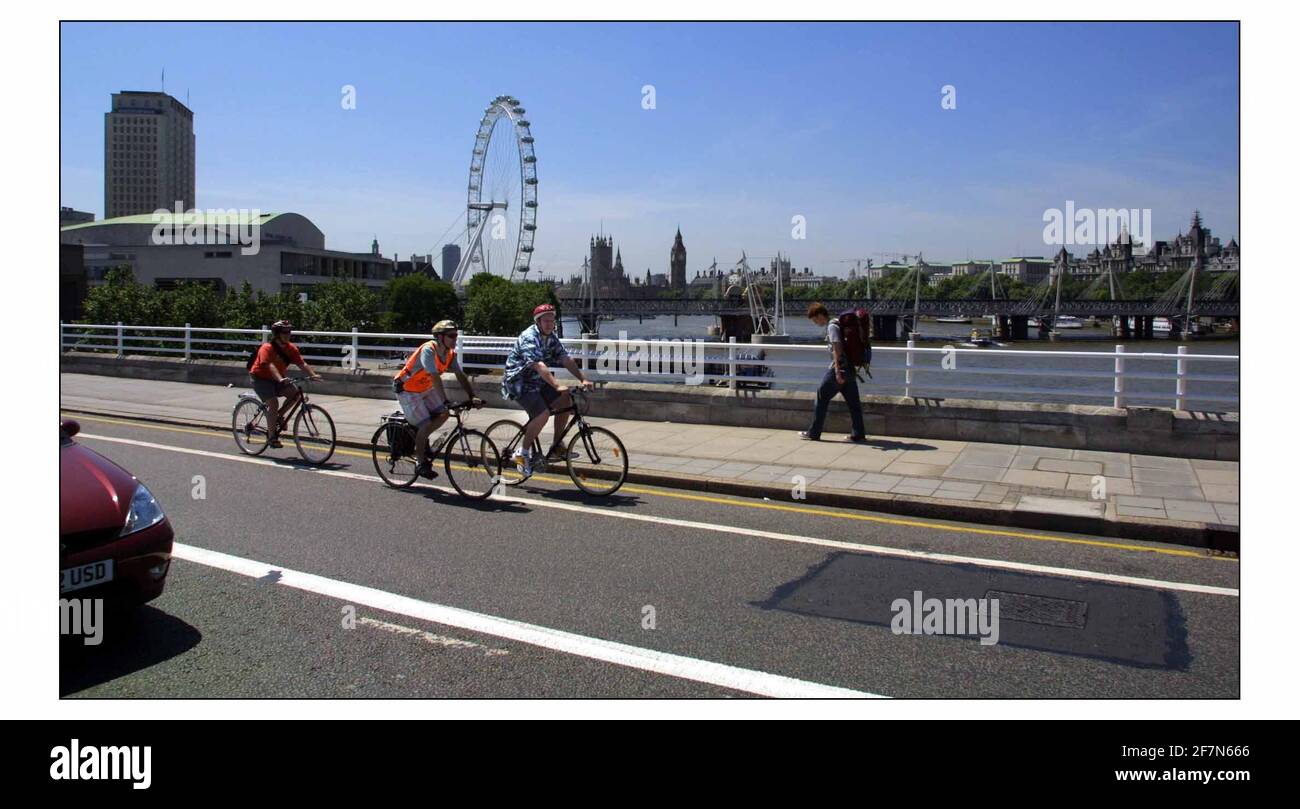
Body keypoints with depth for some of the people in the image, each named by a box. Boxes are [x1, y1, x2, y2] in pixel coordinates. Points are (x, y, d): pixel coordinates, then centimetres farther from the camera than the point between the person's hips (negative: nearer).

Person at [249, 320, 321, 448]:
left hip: (277, 379, 6)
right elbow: (270, 365, -39)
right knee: (273, 403, -22)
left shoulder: (291, 348, -6)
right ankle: (271, 437, -13)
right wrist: (280, 379, -55)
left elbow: (302, 363, -14)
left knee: (295, 393, -15)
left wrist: (313, 375, -31)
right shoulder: (267, 348, -24)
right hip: (260, 378, -6)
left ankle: (278, 416, 8)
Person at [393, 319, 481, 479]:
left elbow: (461, 375, -8)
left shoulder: (450, 353, -6)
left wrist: (472, 397, -20)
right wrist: (446, 401, -43)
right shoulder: (428, 350, -30)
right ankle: (421, 464, 2)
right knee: (426, 424, -13)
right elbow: (435, 378, -37)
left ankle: (420, 439, 17)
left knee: (443, 414, -7)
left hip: (425, 388, 8)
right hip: (407, 389, -8)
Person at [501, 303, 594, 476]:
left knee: (565, 401, -5)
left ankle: (556, 447, 5)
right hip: (519, 383, -8)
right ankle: (522, 453, -10)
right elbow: (539, 365, -34)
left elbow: (566, 360, 1)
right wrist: (557, 386, -43)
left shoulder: (552, 337, 5)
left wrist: (583, 379, -11)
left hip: (537, 382, 9)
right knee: (543, 414, -25)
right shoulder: (529, 337, -21)